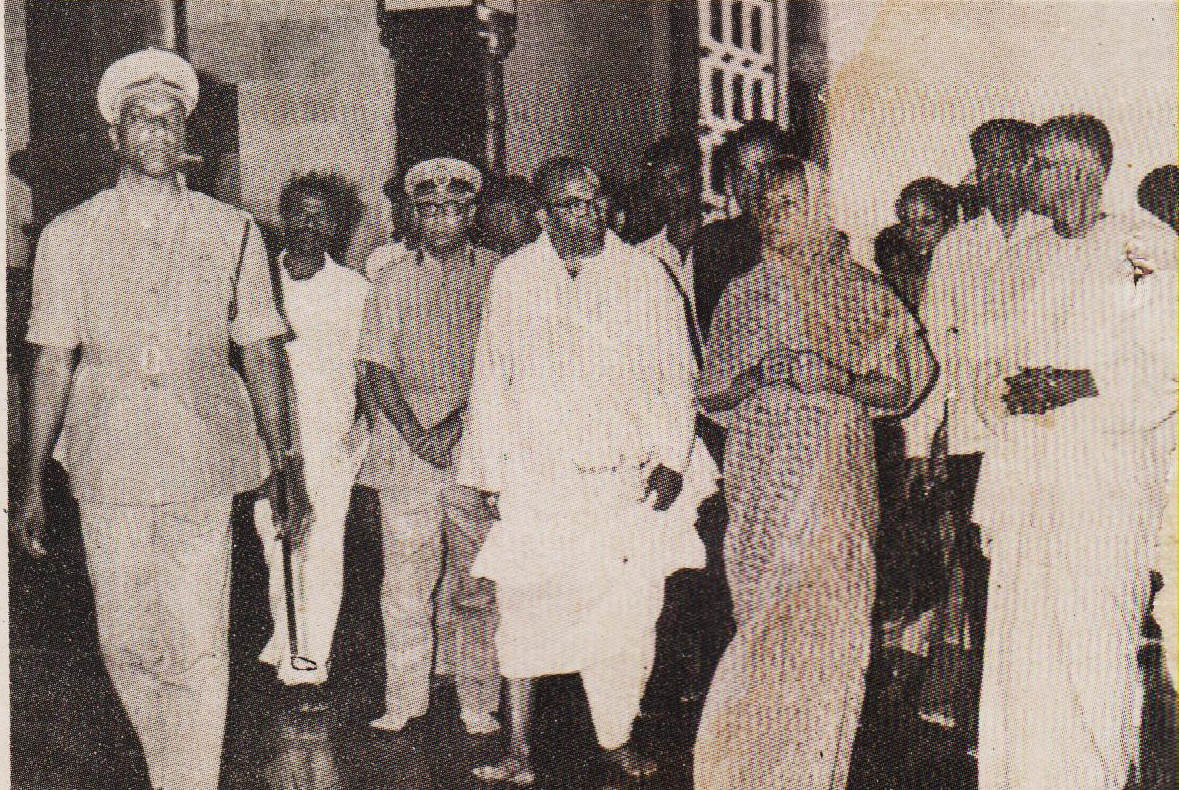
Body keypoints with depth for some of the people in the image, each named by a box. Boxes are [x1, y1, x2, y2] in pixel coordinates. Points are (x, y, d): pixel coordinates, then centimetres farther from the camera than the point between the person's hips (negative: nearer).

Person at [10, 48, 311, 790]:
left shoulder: (232, 234, 8)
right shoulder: (69, 237, 8)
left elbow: (262, 353, 10)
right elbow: (53, 362, 9)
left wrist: (287, 465, 6)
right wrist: (32, 482, 6)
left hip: (203, 464, -1)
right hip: (107, 465, 1)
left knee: (199, 650, -4)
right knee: (125, 644, 8)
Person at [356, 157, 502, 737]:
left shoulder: (496, 275, 6)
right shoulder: (393, 282, 11)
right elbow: (378, 370, 6)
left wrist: (456, 424, -10)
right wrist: (417, 435, -7)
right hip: (405, 447, 2)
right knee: (404, 581, 2)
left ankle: (478, 700, 9)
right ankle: (403, 698, 11)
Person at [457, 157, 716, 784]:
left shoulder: (644, 277, 3)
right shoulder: (513, 280, 4)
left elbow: (677, 375, 8)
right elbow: (490, 380, 8)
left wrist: (671, 457, -1)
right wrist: (489, 472, 5)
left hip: (629, 480, 0)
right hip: (534, 481, 0)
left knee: (627, 615, 4)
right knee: (524, 613, -1)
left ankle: (616, 739, 22)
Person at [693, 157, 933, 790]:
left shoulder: (858, 291, 5)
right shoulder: (741, 296, 11)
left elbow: (900, 387, 5)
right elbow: (711, 398, 10)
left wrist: (838, 378, -13)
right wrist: (760, 374, -9)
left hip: (835, 477, -1)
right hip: (761, 476, 1)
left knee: (827, 616, -6)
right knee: (767, 621, 1)